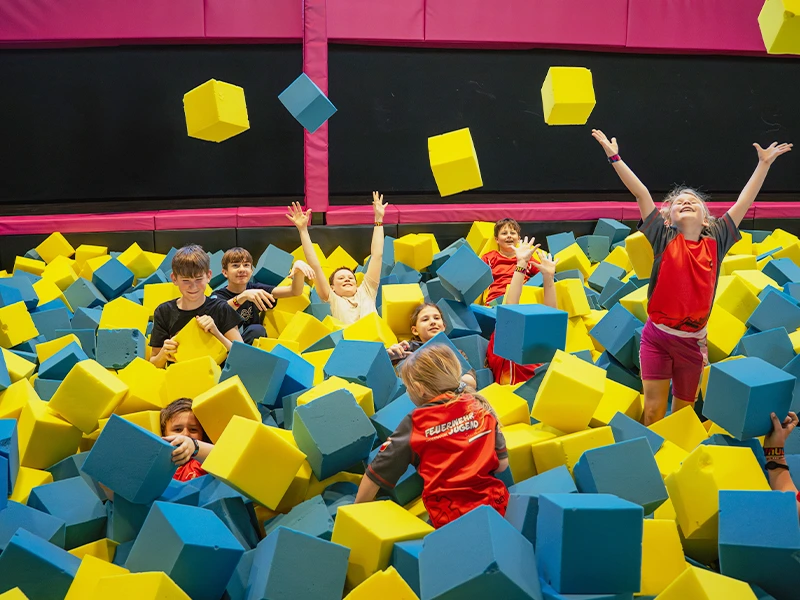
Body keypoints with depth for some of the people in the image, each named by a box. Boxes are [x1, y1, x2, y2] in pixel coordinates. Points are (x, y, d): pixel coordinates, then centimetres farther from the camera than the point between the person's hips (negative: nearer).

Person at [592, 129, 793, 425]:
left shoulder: (715, 243, 1)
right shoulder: (664, 239, -5)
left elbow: (744, 202, 7)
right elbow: (641, 193, -10)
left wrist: (765, 163, 10)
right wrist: (615, 157, -11)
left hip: (693, 342, 2)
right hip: (657, 337, -2)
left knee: (683, 412, 14)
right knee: (653, 411, -1)